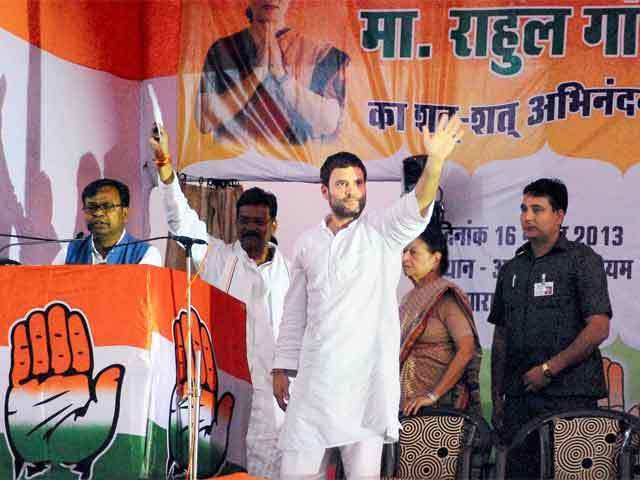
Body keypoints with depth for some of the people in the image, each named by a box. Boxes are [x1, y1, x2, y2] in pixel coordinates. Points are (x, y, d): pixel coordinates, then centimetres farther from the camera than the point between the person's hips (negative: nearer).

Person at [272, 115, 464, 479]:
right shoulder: (308, 243, 11)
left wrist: (436, 161, -37)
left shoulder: (381, 233, 1)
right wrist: (282, 368, 12)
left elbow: (416, 208, -20)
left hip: (366, 377, -3)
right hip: (315, 377, 3)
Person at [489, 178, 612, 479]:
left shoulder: (581, 260, 0)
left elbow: (598, 328, -9)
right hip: (519, 396, 5)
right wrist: (497, 397, 12)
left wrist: (549, 369, -12)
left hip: (569, 395, -5)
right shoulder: (512, 269, 18)